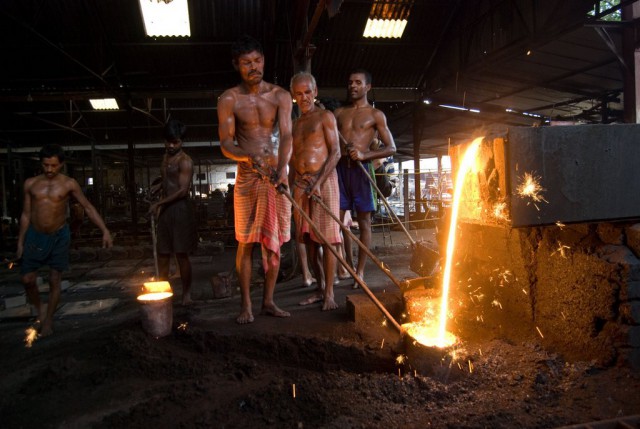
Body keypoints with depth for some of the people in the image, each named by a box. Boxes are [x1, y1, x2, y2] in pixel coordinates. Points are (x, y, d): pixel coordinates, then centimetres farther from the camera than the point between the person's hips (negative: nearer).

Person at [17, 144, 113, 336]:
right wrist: (20, 242, 6)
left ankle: (48, 320, 21)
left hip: (59, 237, -2)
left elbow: (88, 207, -6)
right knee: (28, 279, 3)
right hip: (35, 236, 2)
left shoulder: (69, 184, -7)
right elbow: (26, 214, 6)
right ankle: (39, 308, 31)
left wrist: (105, 230, -14)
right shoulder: (31, 183, 0)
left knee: (54, 281, 5)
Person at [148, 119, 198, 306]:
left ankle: (186, 293, 5)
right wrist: (160, 185, 13)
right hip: (165, 210, 8)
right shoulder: (166, 157, 17)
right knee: (162, 253, 8)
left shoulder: (184, 161, -10)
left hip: (180, 209, -8)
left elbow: (183, 190, -16)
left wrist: (158, 203, -14)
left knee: (181, 254, -5)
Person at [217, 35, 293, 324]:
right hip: (246, 178, -2)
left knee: (274, 242, 4)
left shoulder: (280, 96, 4)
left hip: (277, 176, 2)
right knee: (245, 242, -1)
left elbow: (286, 136, -9)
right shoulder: (229, 100, 1)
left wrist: (282, 168, -27)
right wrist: (249, 157, -27)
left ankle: (268, 301, 16)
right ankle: (245, 304, 10)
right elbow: (226, 144, -6)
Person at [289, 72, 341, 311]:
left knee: (327, 239, -6)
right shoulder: (294, 125, 19)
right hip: (300, 184, 6)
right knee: (309, 239, 7)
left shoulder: (325, 117, 2)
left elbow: (335, 152, -7)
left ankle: (329, 293, -1)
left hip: (324, 180, -6)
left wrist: (319, 182, -16)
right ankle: (319, 289, 17)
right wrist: (292, 186, 8)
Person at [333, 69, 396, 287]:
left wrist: (364, 154, -13)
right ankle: (348, 263, 20)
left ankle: (360, 270, 5)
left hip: (360, 169, -3)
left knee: (364, 220, -1)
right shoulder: (338, 112, 17)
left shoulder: (375, 115, 6)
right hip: (339, 167, 4)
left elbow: (391, 148, 0)